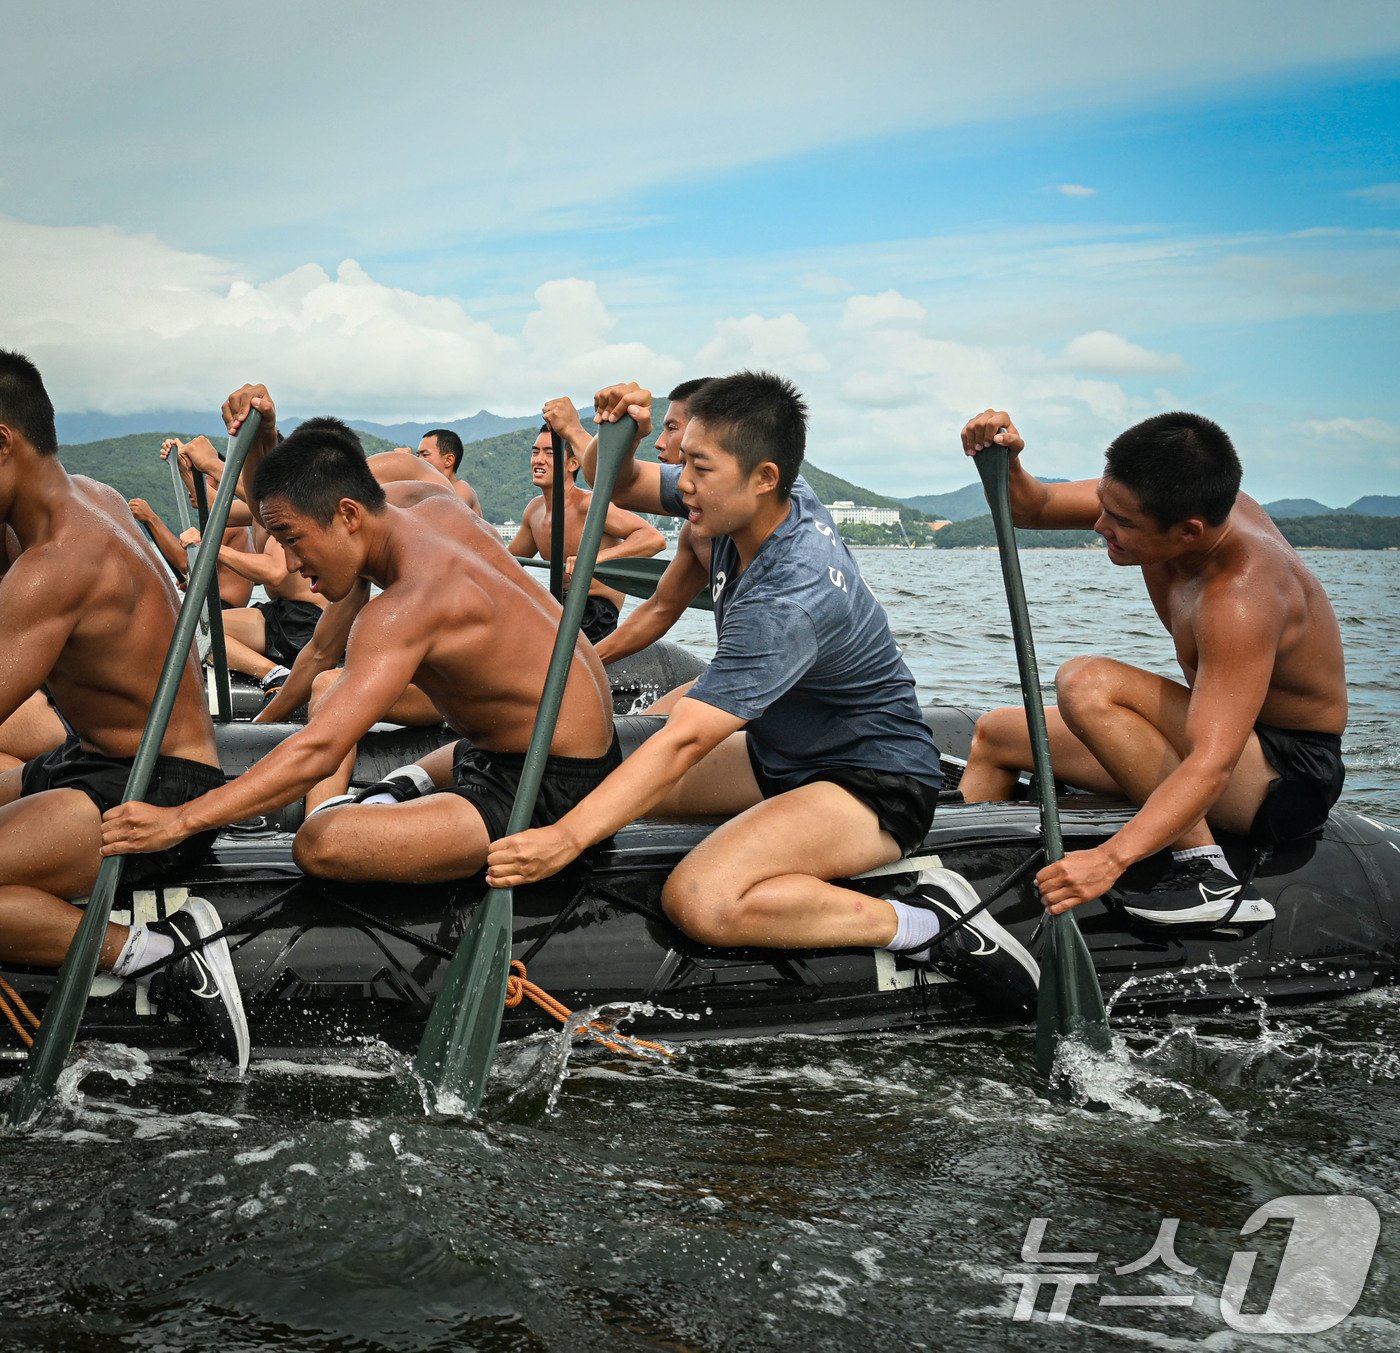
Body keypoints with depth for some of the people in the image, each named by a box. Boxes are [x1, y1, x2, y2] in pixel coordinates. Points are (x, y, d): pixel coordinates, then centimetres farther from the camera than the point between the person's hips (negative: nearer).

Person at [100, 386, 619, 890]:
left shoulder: (406, 605, -26)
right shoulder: (431, 502, 2)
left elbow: (317, 750, -33)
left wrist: (181, 820, -32)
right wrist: (261, 437, -3)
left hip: (551, 790, -10)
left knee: (320, 843, -28)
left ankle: (407, 788, -3)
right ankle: (412, 786, 9)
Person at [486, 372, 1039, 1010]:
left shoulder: (791, 600, -32)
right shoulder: (770, 501, -6)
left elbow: (683, 742, -36)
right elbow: (618, 485, 7)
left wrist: (567, 837, -39)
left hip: (876, 783, -10)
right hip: (783, 752, 10)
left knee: (700, 901, -32)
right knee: (609, 776, 6)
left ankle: (926, 923, -17)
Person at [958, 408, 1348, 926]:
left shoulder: (1240, 599, -34)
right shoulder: (1178, 501, -10)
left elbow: (1212, 765, -42)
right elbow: (1033, 509, 0)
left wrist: (1111, 858, -53)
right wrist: (1005, 465, -23)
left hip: (1288, 776, -9)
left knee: (1086, 685, -32)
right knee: (994, 734, 12)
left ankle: (1207, 872, -27)